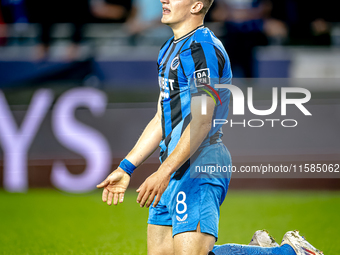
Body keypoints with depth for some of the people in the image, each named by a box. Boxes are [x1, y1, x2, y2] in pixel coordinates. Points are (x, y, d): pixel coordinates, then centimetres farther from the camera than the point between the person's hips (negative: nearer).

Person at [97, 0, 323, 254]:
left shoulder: (202, 47, -13)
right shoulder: (170, 49, 20)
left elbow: (201, 122, -19)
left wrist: (163, 172, -23)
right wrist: (125, 168, 19)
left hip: (199, 168, -10)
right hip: (176, 170, 10)